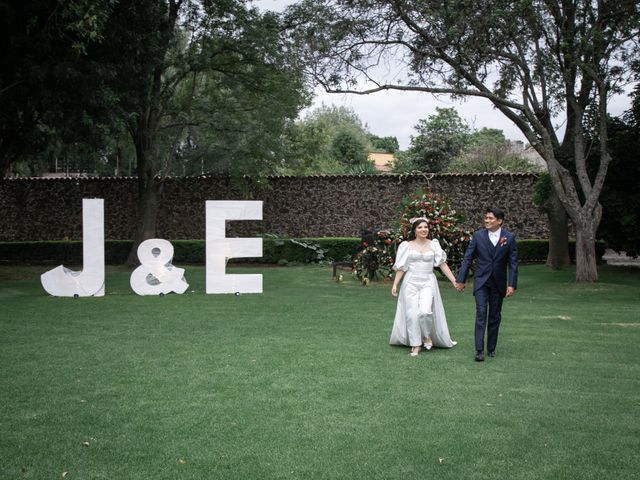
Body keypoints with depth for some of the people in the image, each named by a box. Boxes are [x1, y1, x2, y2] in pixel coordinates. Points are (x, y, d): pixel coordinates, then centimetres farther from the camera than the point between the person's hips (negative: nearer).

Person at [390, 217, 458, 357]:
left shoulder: (433, 245, 4)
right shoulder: (407, 246, 1)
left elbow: (442, 264, 3)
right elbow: (401, 267, 3)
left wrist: (454, 280, -2)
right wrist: (395, 284, -3)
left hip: (428, 283, 0)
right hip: (411, 283, 0)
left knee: (425, 311, -18)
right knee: (412, 313, -3)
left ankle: (427, 336, 10)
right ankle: (416, 345, 9)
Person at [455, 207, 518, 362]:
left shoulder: (509, 238, -2)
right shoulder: (478, 236, -2)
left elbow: (513, 263, -2)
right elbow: (467, 258, 0)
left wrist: (512, 284, -8)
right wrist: (461, 280, -2)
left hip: (498, 283, 1)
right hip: (481, 281, -1)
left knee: (495, 316, 9)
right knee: (481, 313, -10)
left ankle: (491, 347, 21)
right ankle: (479, 350, -12)